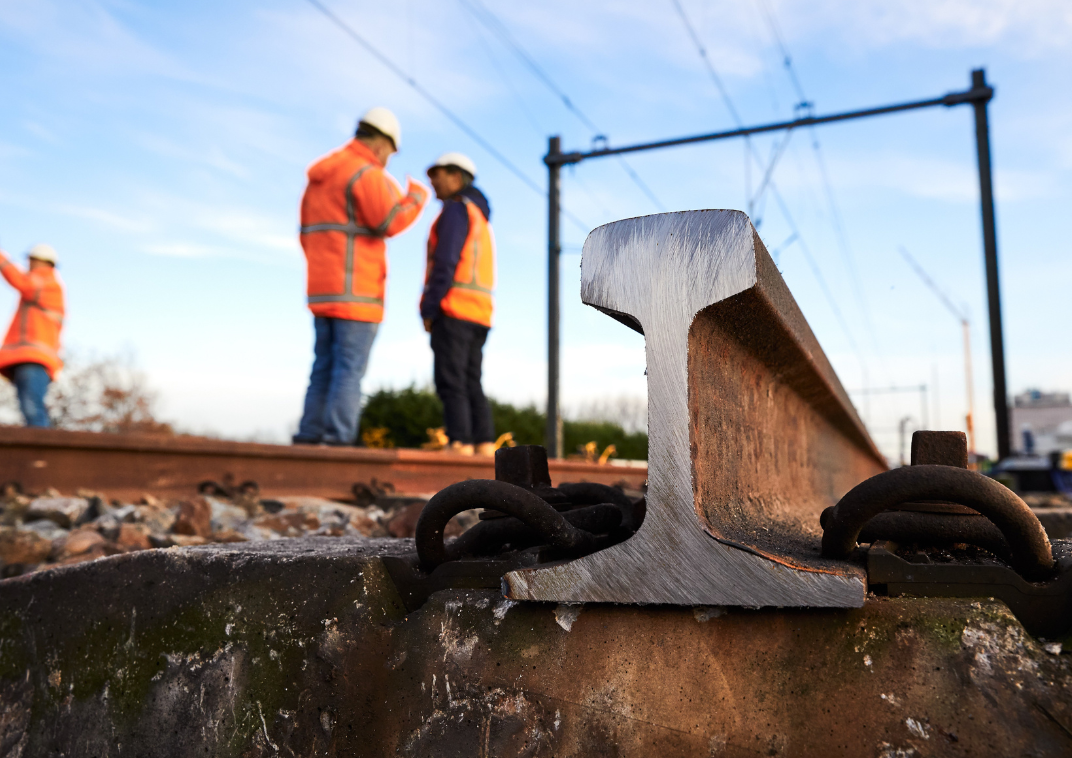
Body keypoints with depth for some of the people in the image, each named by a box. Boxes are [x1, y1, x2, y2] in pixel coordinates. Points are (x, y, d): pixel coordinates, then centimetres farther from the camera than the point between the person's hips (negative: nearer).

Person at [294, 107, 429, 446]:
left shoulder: (320, 175, 20)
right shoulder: (366, 173, -8)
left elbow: (309, 236, 21)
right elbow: (391, 222, -18)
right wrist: (416, 196, 0)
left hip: (323, 291, 8)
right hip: (356, 291, -8)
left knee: (325, 369, 9)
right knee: (350, 370, -8)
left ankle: (310, 439, 7)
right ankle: (338, 442, -9)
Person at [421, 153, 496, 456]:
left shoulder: (456, 209, -4)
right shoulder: (481, 219, 25)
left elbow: (445, 262, -15)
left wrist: (429, 310, -13)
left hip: (452, 310, -9)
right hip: (478, 314, 9)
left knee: (450, 382, -11)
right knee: (471, 384, 5)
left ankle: (460, 445, -15)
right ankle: (484, 447, 1)